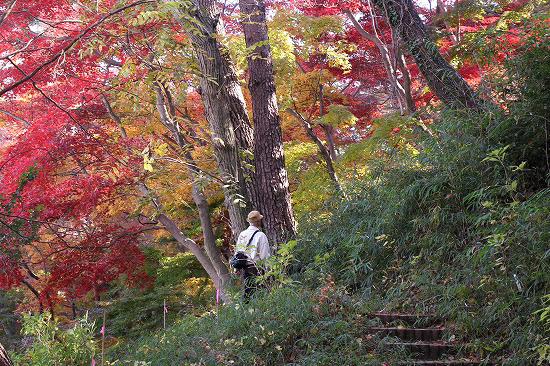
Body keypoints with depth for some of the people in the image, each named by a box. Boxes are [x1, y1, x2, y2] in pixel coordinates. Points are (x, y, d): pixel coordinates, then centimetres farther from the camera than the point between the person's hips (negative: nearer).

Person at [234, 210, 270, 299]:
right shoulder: (260, 235, -10)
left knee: (245, 293, 11)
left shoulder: (242, 234, 9)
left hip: (243, 268, 6)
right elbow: (265, 255, -12)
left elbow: (236, 252, 15)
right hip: (256, 268, -6)